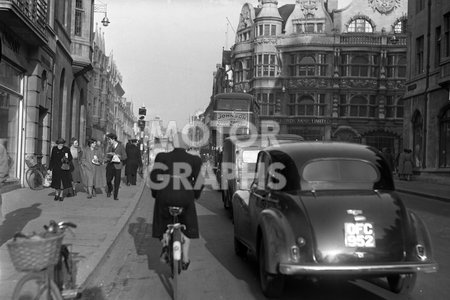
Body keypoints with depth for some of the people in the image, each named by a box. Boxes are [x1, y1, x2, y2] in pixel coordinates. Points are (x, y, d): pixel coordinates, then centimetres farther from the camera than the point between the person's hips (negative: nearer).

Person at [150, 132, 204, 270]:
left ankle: (165, 243, -2)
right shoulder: (194, 160, 1)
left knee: (162, 222, 25)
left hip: (165, 197, 0)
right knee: (187, 226, 20)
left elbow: (154, 176, 1)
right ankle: (185, 258, 17)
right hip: (186, 197, 0)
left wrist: (155, 193, 16)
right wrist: (195, 195, 18)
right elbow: (199, 180, 1)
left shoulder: (162, 157, 0)